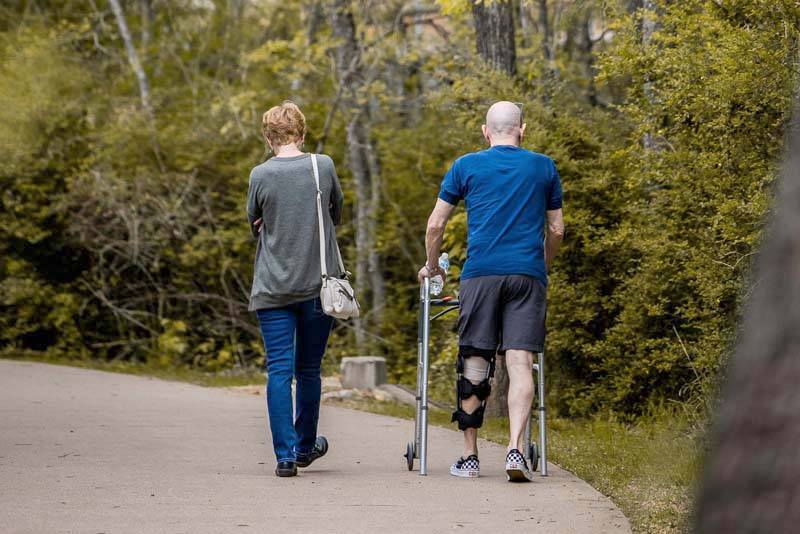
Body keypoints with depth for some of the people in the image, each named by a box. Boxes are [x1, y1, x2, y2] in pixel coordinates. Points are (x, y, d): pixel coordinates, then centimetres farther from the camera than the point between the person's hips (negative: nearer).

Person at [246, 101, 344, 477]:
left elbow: (255, 226, 9)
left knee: (279, 371, 0)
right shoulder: (324, 166, -2)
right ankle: (305, 446, 30)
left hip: (273, 289, -2)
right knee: (309, 369, 15)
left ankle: (285, 455, -6)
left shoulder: (260, 175, -5)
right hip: (318, 285, 2)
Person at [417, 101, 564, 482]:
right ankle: (515, 448, -19)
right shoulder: (544, 168, 12)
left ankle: (469, 457, 9)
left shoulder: (467, 166, 9)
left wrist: (432, 266, 26)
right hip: (528, 274, 0)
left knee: (474, 364, 5)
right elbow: (556, 230, 18)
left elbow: (435, 225, 11)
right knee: (520, 361, -4)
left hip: (480, 274, 0)